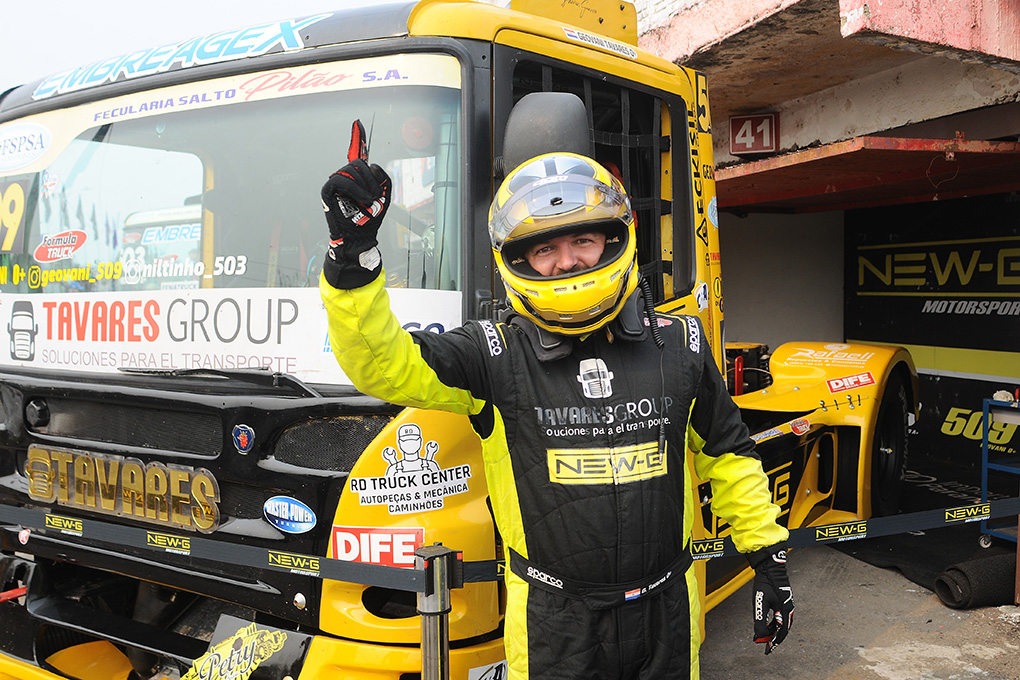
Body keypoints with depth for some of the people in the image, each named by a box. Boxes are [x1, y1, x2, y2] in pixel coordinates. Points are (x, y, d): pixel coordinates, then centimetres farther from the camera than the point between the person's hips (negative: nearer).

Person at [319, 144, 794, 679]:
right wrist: (352, 255, -28)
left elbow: (727, 453, 10)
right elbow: (384, 364, -17)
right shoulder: (497, 359, -9)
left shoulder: (678, 347, -1)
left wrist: (767, 553, 11)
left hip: (665, 615, 3)